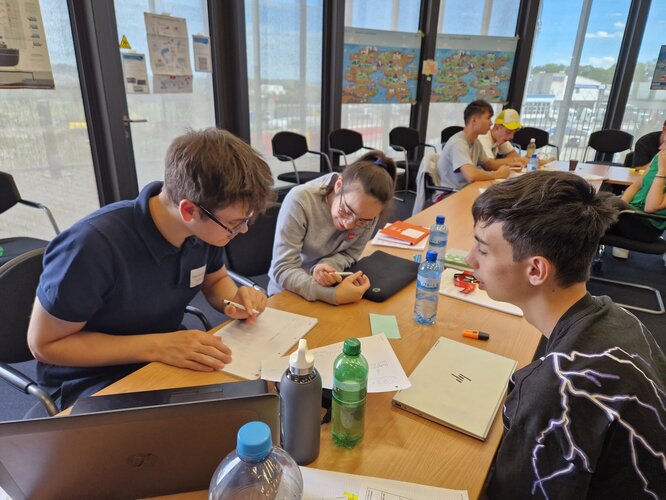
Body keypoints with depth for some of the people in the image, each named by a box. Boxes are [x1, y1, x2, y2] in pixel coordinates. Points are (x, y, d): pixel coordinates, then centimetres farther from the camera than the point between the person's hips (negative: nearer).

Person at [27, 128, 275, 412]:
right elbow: (44, 344, -20)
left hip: (172, 356, 6)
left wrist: (234, 300, -18)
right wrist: (156, 346, -31)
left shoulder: (206, 228, -14)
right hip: (94, 379, -5)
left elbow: (216, 280, 7)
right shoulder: (93, 246, -32)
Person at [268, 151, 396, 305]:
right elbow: (282, 270, -24)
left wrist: (326, 266, -26)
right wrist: (333, 295, -36)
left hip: (339, 286, 3)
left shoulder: (367, 212, -14)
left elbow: (350, 253, -5)